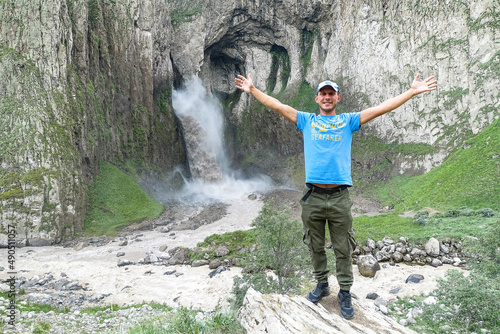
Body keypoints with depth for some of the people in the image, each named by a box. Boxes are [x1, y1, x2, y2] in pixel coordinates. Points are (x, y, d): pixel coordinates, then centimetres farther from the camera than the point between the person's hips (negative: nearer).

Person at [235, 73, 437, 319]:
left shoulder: (348, 121, 9)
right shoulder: (306, 121, 12)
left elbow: (381, 109, 4)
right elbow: (277, 106, 11)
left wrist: (412, 91, -1)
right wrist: (252, 90, 9)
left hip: (339, 197, -1)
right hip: (312, 196, 1)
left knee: (343, 249, 6)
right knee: (316, 246, 13)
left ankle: (345, 293, 20)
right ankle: (322, 284, 32)